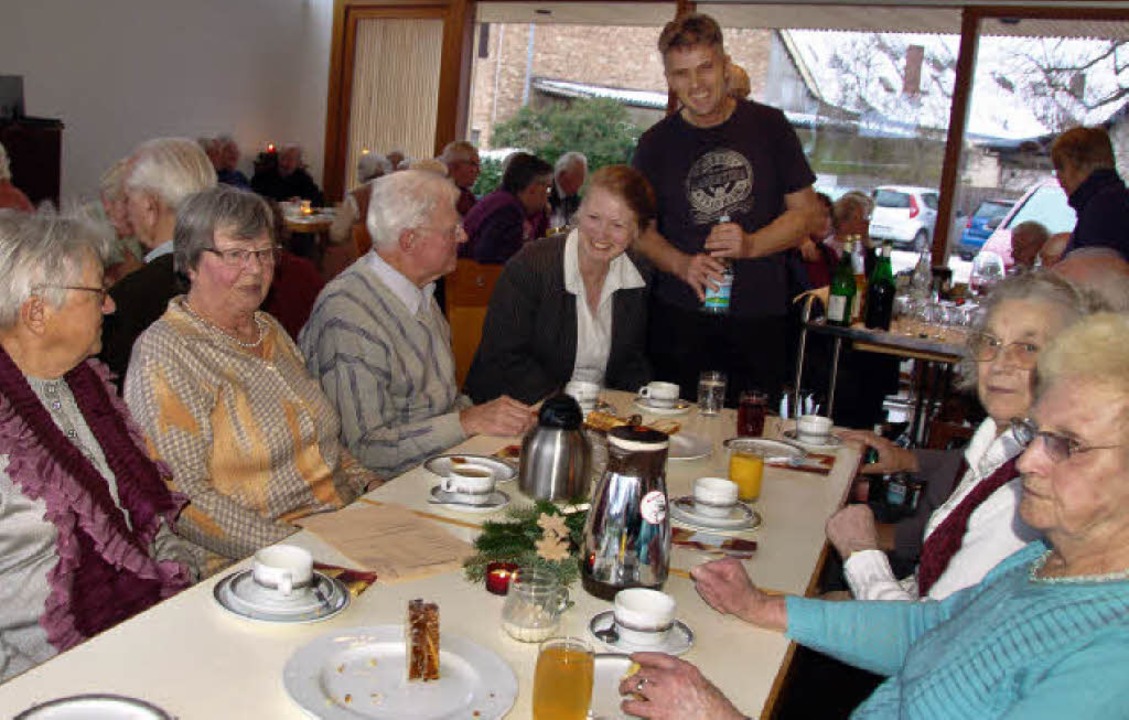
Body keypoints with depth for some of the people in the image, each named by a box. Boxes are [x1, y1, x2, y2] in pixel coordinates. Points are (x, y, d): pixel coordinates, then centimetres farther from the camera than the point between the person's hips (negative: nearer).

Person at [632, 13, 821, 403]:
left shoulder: (768, 126, 4)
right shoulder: (656, 144, 5)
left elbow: (806, 212, 5)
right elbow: (642, 230, 9)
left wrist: (750, 245, -13)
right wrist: (682, 264, -11)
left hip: (758, 317, 0)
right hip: (679, 316, 0)